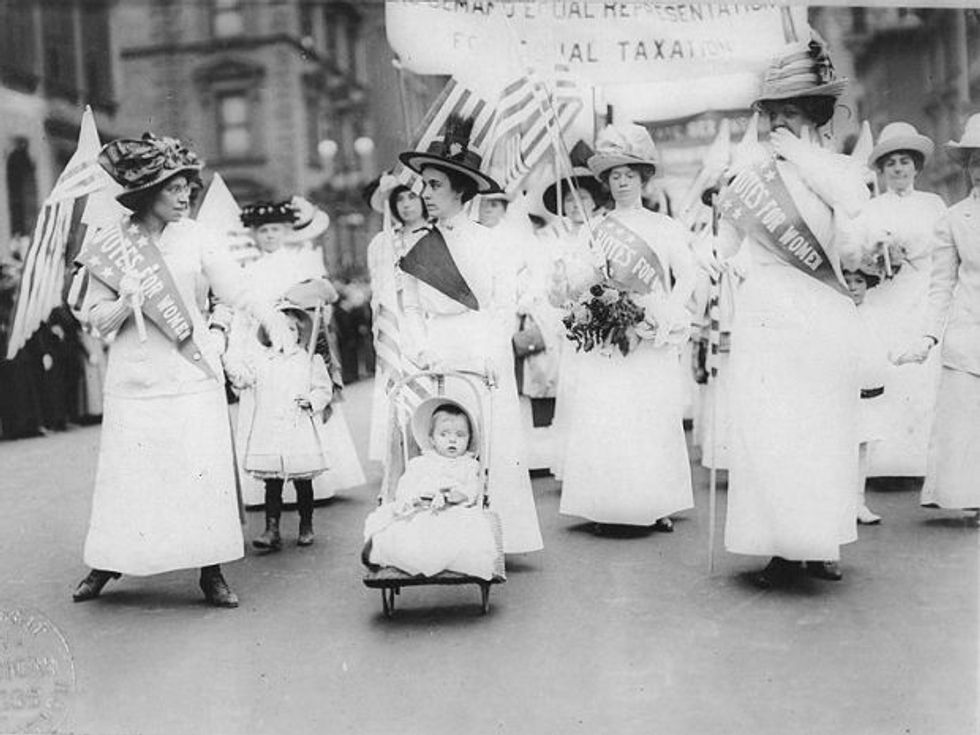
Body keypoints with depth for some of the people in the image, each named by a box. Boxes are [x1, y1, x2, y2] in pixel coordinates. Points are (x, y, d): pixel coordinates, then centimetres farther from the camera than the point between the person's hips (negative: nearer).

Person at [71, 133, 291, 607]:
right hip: (135, 379, 0)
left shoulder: (194, 237, 2)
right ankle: (108, 563, 23)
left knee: (205, 470, -1)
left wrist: (272, 319, -22)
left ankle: (211, 571, 9)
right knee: (127, 472, 4)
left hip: (192, 374, 0)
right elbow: (95, 319, 4)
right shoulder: (110, 246, 2)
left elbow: (237, 289, -5)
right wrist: (126, 303, -16)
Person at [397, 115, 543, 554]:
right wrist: (422, 354, -6)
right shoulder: (415, 248, 9)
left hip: (485, 360, -1)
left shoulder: (488, 243, 4)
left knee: (491, 445, -1)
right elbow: (410, 309, 8)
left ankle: (494, 541, 7)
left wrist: (488, 359, -9)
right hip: (434, 361, 1)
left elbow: (504, 307, 1)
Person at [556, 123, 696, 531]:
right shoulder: (594, 232, 14)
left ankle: (657, 505, 5)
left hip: (653, 343, -1)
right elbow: (572, 290, 8)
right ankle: (605, 507, 0)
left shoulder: (665, 228, 11)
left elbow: (687, 275, 0)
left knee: (655, 421, -3)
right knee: (602, 421, -6)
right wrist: (593, 272, -13)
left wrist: (668, 317, -16)